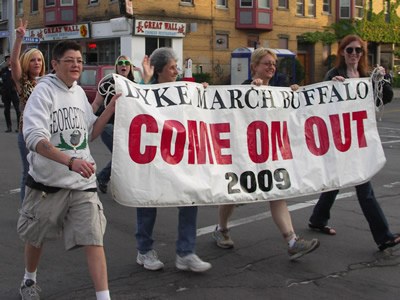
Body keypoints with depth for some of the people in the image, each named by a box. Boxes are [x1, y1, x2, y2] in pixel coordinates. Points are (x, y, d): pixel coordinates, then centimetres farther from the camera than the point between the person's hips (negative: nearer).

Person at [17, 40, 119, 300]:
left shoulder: (79, 92, 9)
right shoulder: (44, 90, -11)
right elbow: (34, 137, -22)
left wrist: (111, 109, 2)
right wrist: (71, 161, -34)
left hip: (82, 181, 4)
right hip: (48, 181, -3)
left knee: (93, 237, -6)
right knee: (37, 237, 17)